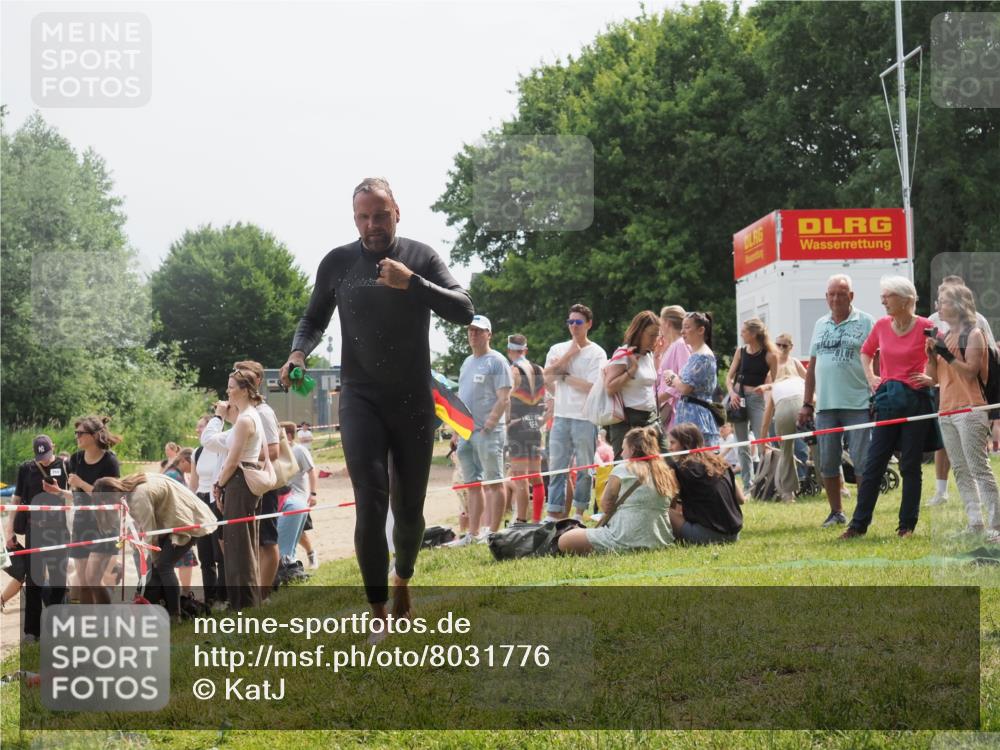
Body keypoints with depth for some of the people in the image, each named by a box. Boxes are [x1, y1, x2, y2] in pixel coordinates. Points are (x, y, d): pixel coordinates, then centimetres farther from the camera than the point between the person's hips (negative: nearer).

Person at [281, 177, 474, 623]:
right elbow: (314, 320, 15)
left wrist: (411, 283, -23)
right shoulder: (338, 263, 2)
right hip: (361, 401, -1)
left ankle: (403, 578, 40)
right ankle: (379, 614, -9)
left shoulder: (420, 257, 0)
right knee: (371, 505, -14)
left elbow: (464, 311, -10)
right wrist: (298, 353, -6)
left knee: (409, 509, 10)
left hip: (414, 402, 1)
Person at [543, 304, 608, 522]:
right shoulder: (558, 350, 12)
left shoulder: (597, 353, 0)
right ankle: (553, 514, 4)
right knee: (556, 466, 2)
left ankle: (579, 512, 10)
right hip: (561, 416, 3)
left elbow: (592, 386, -10)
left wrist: (564, 376, -3)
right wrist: (570, 354, -7)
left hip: (586, 418, -3)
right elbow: (547, 377, -4)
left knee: (584, 467, 1)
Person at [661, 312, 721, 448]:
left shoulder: (702, 357, -12)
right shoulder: (695, 354, 19)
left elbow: (685, 388, -18)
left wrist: (672, 377, 1)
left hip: (696, 418, -10)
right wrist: (674, 380, 5)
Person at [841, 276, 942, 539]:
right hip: (888, 399, 4)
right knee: (873, 463, 3)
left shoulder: (924, 327, -8)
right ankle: (858, 524, 5)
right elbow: (866, 351, 25)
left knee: (910, 466, 3)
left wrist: (932, 378, -8)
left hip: (915, 400, -4)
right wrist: (870, 376, 13)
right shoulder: (882, 325, 6)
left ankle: (907, 525, 11)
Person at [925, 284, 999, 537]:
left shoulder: (973, 334, -5)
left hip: (970, 410, -8)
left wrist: (948, 355, -20)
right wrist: (931, 354, 0)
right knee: (960, 471, 8)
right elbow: (933, 377, 16)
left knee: (979, 469, -11)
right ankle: (975, 523, 11)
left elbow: (971, 371, -13)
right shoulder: (943, 336, 16)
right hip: (947, 411, 8)